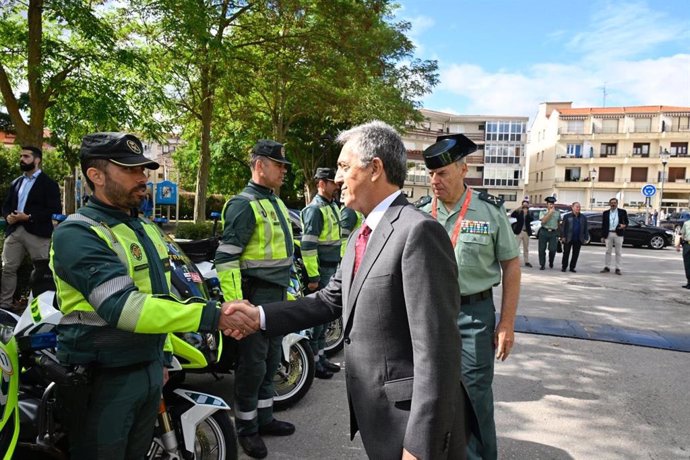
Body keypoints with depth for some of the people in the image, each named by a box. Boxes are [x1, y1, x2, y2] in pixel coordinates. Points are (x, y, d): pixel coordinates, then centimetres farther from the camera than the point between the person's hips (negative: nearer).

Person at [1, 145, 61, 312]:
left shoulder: (49, 183, -1)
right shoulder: (16, 182, 20)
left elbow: (55, 210, -10)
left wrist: (29, 217, -18)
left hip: (37, 233, -6)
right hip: (14, 231, 6)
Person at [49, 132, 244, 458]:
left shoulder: (146, 228, 10)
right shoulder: (76, 234, -19)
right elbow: (124, 307, -31)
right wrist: (212, 317, -37)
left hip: (149, 368, 8)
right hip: (103, 379, -7)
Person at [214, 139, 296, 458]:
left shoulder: (276, 202, 15)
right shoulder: (244, 204, -14)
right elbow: (225, 258, -19)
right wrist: (235, 304, -23)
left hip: (277, 294, 9)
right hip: (255, 295, -9)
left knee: (270, 360, 18)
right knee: (252, 364, 3)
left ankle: (264, 418, 33)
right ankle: (246, 428, 20)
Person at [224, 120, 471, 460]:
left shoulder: (418, 232, -21)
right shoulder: (362, 235, 10)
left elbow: (436, 348, -24)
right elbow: (331, 299, 10)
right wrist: (261, 316, -1)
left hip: (411, 420, -9)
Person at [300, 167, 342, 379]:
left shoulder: (332, 206, 15)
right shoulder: (315, 209, -14)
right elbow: (308, 245, -19)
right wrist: (313, 276, -21)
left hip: (332, 270, 9)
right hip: (320, 271, -9)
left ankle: (321, 356, 28)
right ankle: (313, 362, 9)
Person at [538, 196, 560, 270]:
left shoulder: (557, 212, 10)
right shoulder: (542, 212, 2)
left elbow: (559, 222, 17)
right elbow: (543, 220, -13)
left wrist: (558, 232, 12)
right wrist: (550, 212, -12)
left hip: (553, 233, 1)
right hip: (544, 232, -1)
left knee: (553, 250, -7)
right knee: (542, 249, 1)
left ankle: (551, 263, 20)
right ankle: (542, 265, 13)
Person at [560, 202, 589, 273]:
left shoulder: (583, 218, 9)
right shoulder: (567, 216, 1)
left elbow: (586, 229, 9)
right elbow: (563, 227, -1)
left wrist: (585, 238, 2)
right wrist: (563, 236, -8)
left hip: (578, 240, 3)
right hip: (568, 239, -2)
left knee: (576, 254, 5)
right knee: (566, 253, 2)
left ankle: (572, 267, 15)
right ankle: (564, 267, 12)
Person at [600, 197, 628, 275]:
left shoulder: (622, 212, 5)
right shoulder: (605, 213, 9)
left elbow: (626, 222, 9)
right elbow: (603, 225, 8)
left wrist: (624, 225, -15)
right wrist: (603, 236, 4)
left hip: (618, 234, -1)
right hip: (608, 234, 1)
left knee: (618, 252, 2)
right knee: (608, 251, 5)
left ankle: (618, 268, 5)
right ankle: (606, 267, 10)